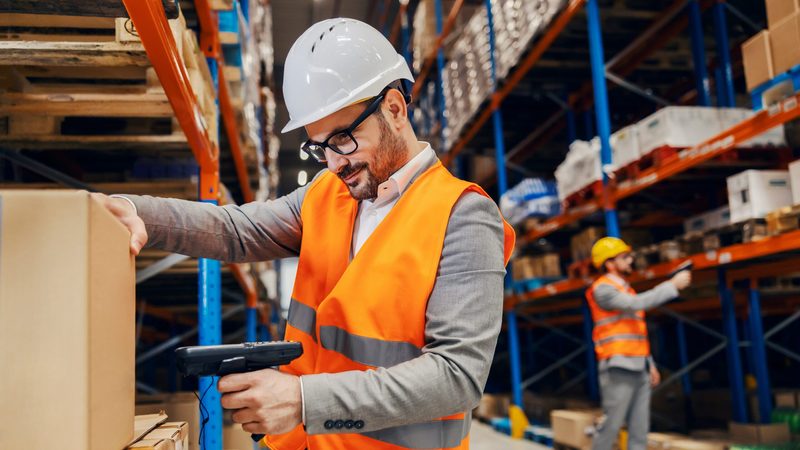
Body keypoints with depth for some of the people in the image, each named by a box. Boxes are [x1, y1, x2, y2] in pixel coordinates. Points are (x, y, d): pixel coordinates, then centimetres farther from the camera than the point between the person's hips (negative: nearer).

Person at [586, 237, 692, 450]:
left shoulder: (625, 289, 20)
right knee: (611, 425, -5)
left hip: (638, 368, 9)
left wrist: (650, 364, 18)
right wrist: (673, 284, -20)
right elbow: (637, 303, -23)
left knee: (640, 428, 6)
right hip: (618, 368, -9)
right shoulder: (602, 289, -8)